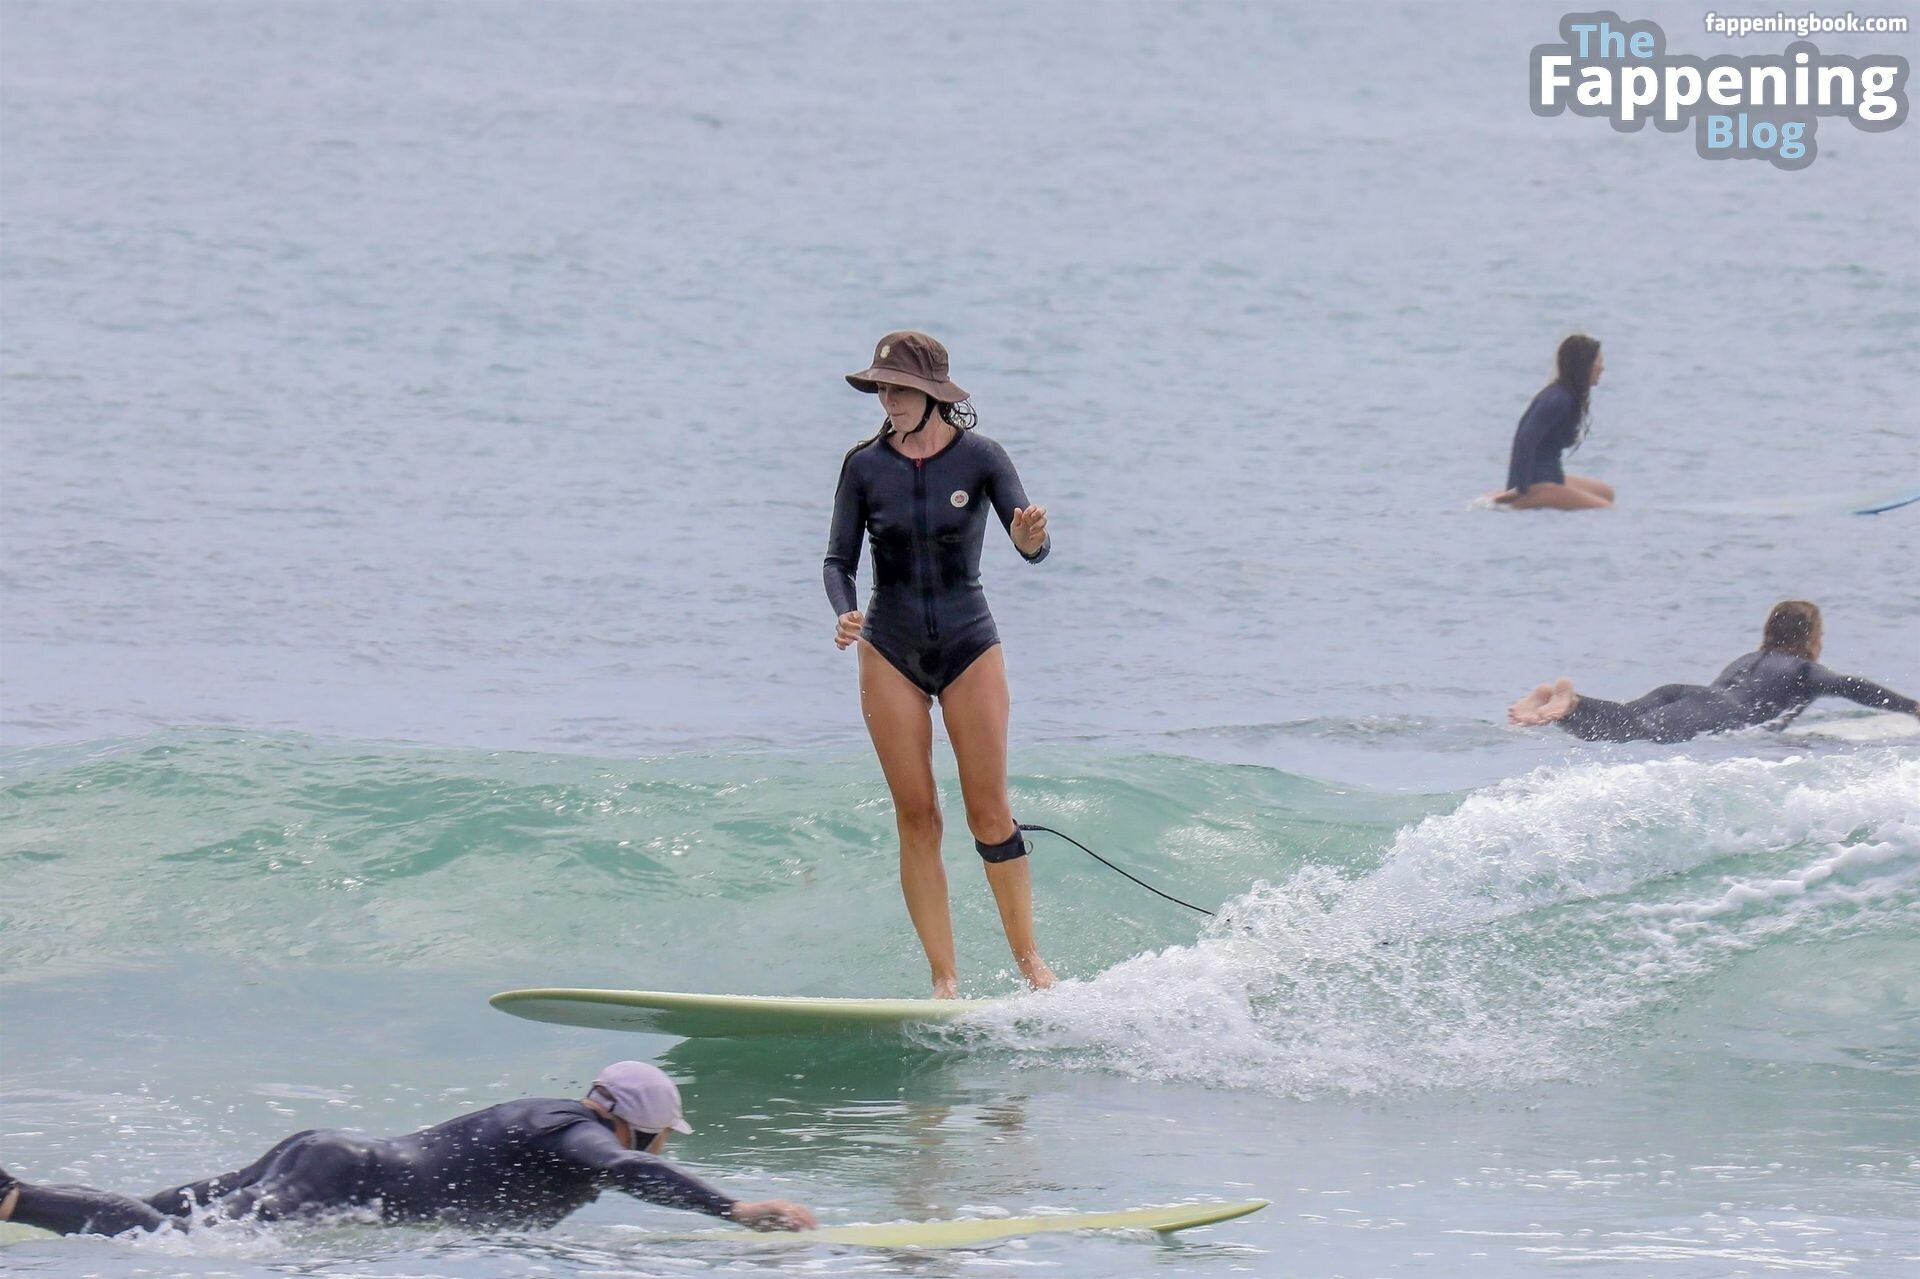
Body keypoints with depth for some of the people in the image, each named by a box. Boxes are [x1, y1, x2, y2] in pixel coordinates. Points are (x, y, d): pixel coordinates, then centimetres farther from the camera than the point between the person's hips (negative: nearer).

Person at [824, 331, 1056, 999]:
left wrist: (1032, 539, -37)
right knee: (916, 816, -1)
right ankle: (944, 978, 0)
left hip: (968, 643, -2)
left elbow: (1032, 548, -12)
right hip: (891, 649, 2)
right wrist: (844, 614, -19)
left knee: (989, 812, -5)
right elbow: (839, 559, 1)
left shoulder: (979, 458, -7)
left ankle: (1029, 959, 7)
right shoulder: (864, 465, -2)